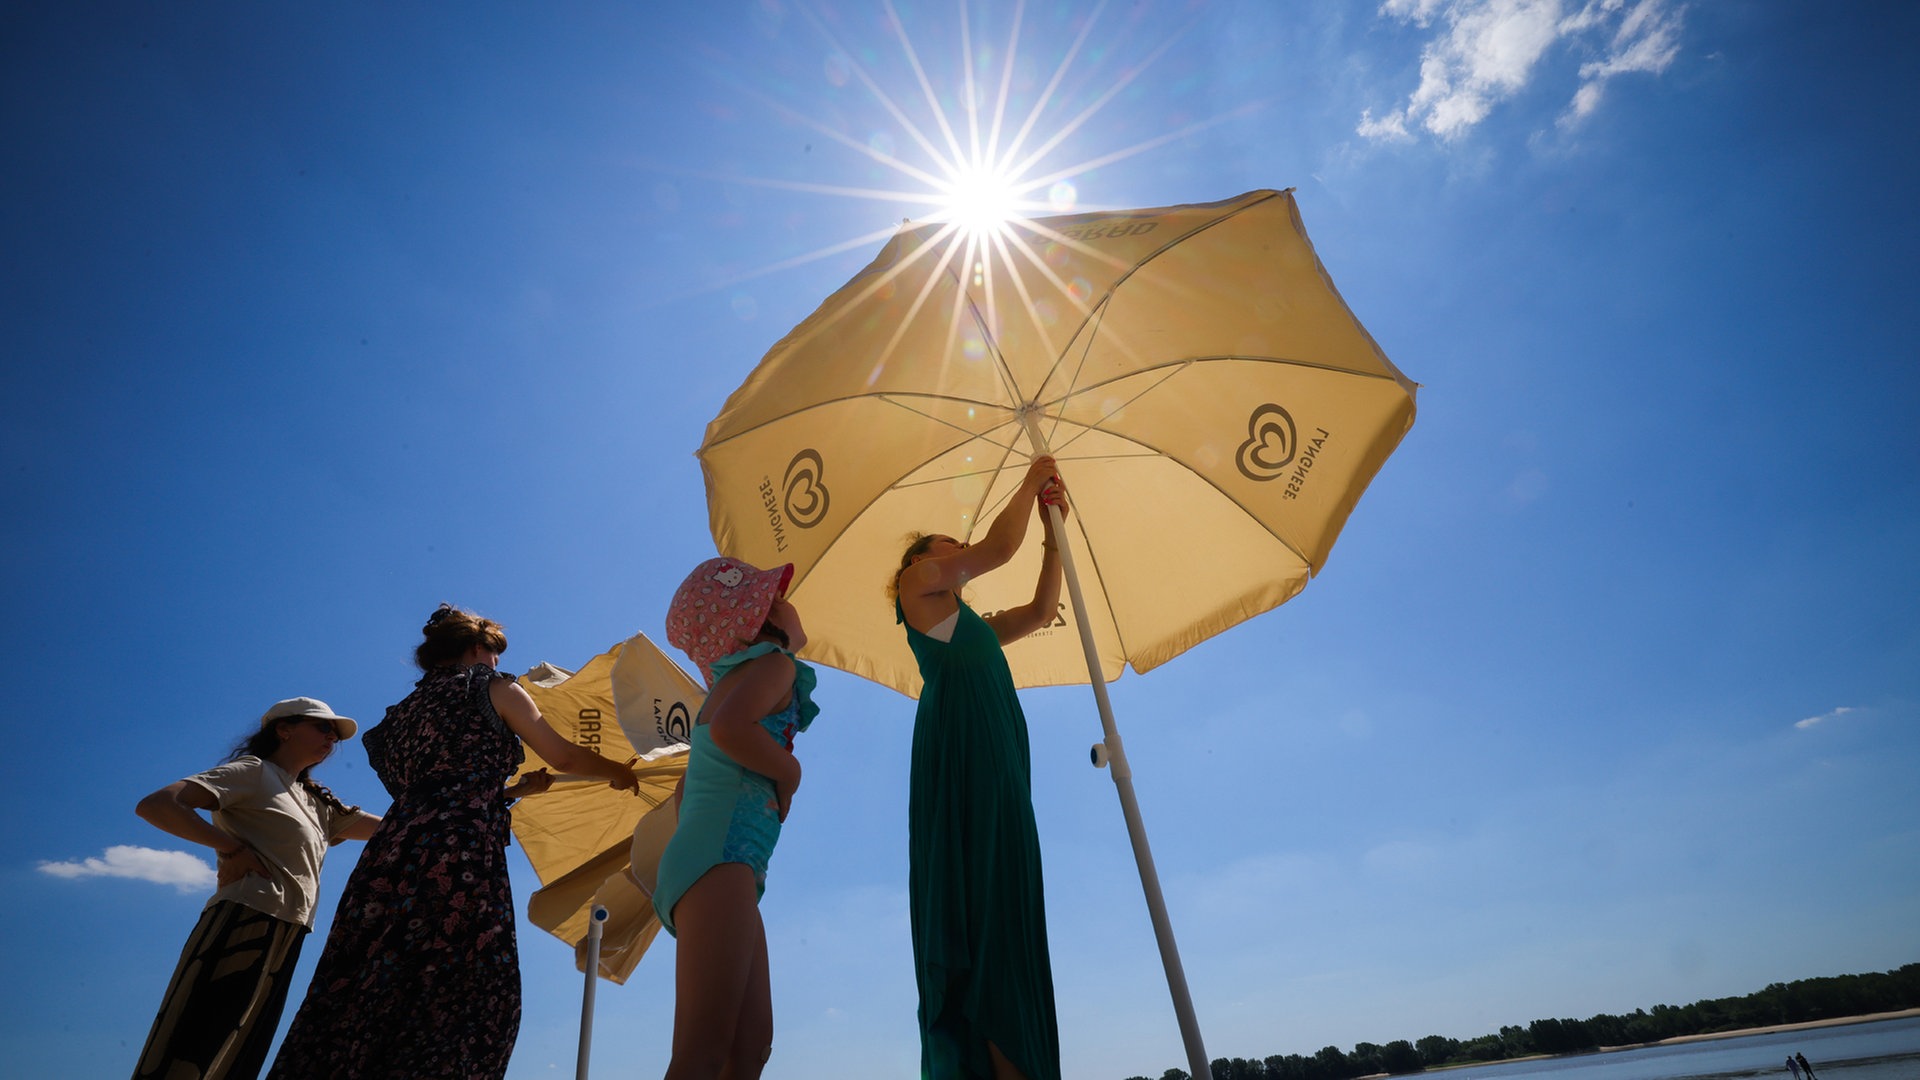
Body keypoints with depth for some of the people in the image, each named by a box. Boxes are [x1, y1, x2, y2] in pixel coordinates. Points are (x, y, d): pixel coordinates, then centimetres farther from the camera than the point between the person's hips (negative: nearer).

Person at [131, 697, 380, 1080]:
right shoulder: (254, 772, 1)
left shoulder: (318, 806, 23)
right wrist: (232, 847, -13)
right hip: (244, 926, -8)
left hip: (283, 946, 8)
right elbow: (153, 805, -9)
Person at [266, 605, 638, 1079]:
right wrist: (620, 773, 28)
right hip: (459, 859, -7)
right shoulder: (494, 688, 10)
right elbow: (564, 757, 11)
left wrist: (517, 789, 44)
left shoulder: (404, 711, 29)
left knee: (361, 1008, 3)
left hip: (391, 853, 7)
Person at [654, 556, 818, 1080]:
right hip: (720, 857, -10)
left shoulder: (730, 679, 27)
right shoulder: (774, 663, 0)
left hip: (692, 858, 10)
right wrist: (789, 769, -7)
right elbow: (729, 728, -23)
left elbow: (683, 792, 31)